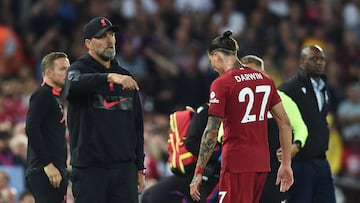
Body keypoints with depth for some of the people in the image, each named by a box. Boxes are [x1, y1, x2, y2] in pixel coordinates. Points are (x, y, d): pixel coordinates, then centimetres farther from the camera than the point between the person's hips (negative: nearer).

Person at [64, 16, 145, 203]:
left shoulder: (125, 77, 17)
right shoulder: (79, 69, 0)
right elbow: (74, 85, -27)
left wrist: (140, 167, 16)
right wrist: (110, 77, -40)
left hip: (124, 166, 5)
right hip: (89, 167, -5)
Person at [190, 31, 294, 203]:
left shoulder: (221, 84, -9)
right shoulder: (265, 79, 10)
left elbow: (212, 132, -14)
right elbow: (284, 122, 10)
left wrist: (198, 172, -11)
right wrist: (286, 164, 15)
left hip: (236, 163, -7)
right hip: (262, 163, 7)